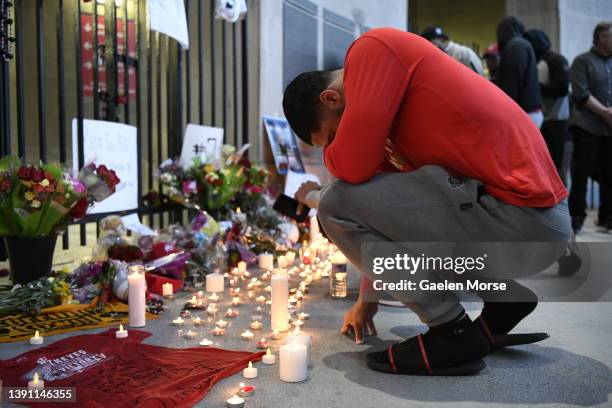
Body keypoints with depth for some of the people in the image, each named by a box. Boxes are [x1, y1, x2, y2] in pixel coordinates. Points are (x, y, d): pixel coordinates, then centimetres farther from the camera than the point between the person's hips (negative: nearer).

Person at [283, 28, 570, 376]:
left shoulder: (373, 48, -8)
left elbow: (353, 167, -19)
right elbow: (388, 204, 25)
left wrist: (332, 150, 6)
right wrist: (368, 296, 30)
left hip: (523, 220, -10)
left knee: (339, 205, -10)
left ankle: (454, 331, 0)